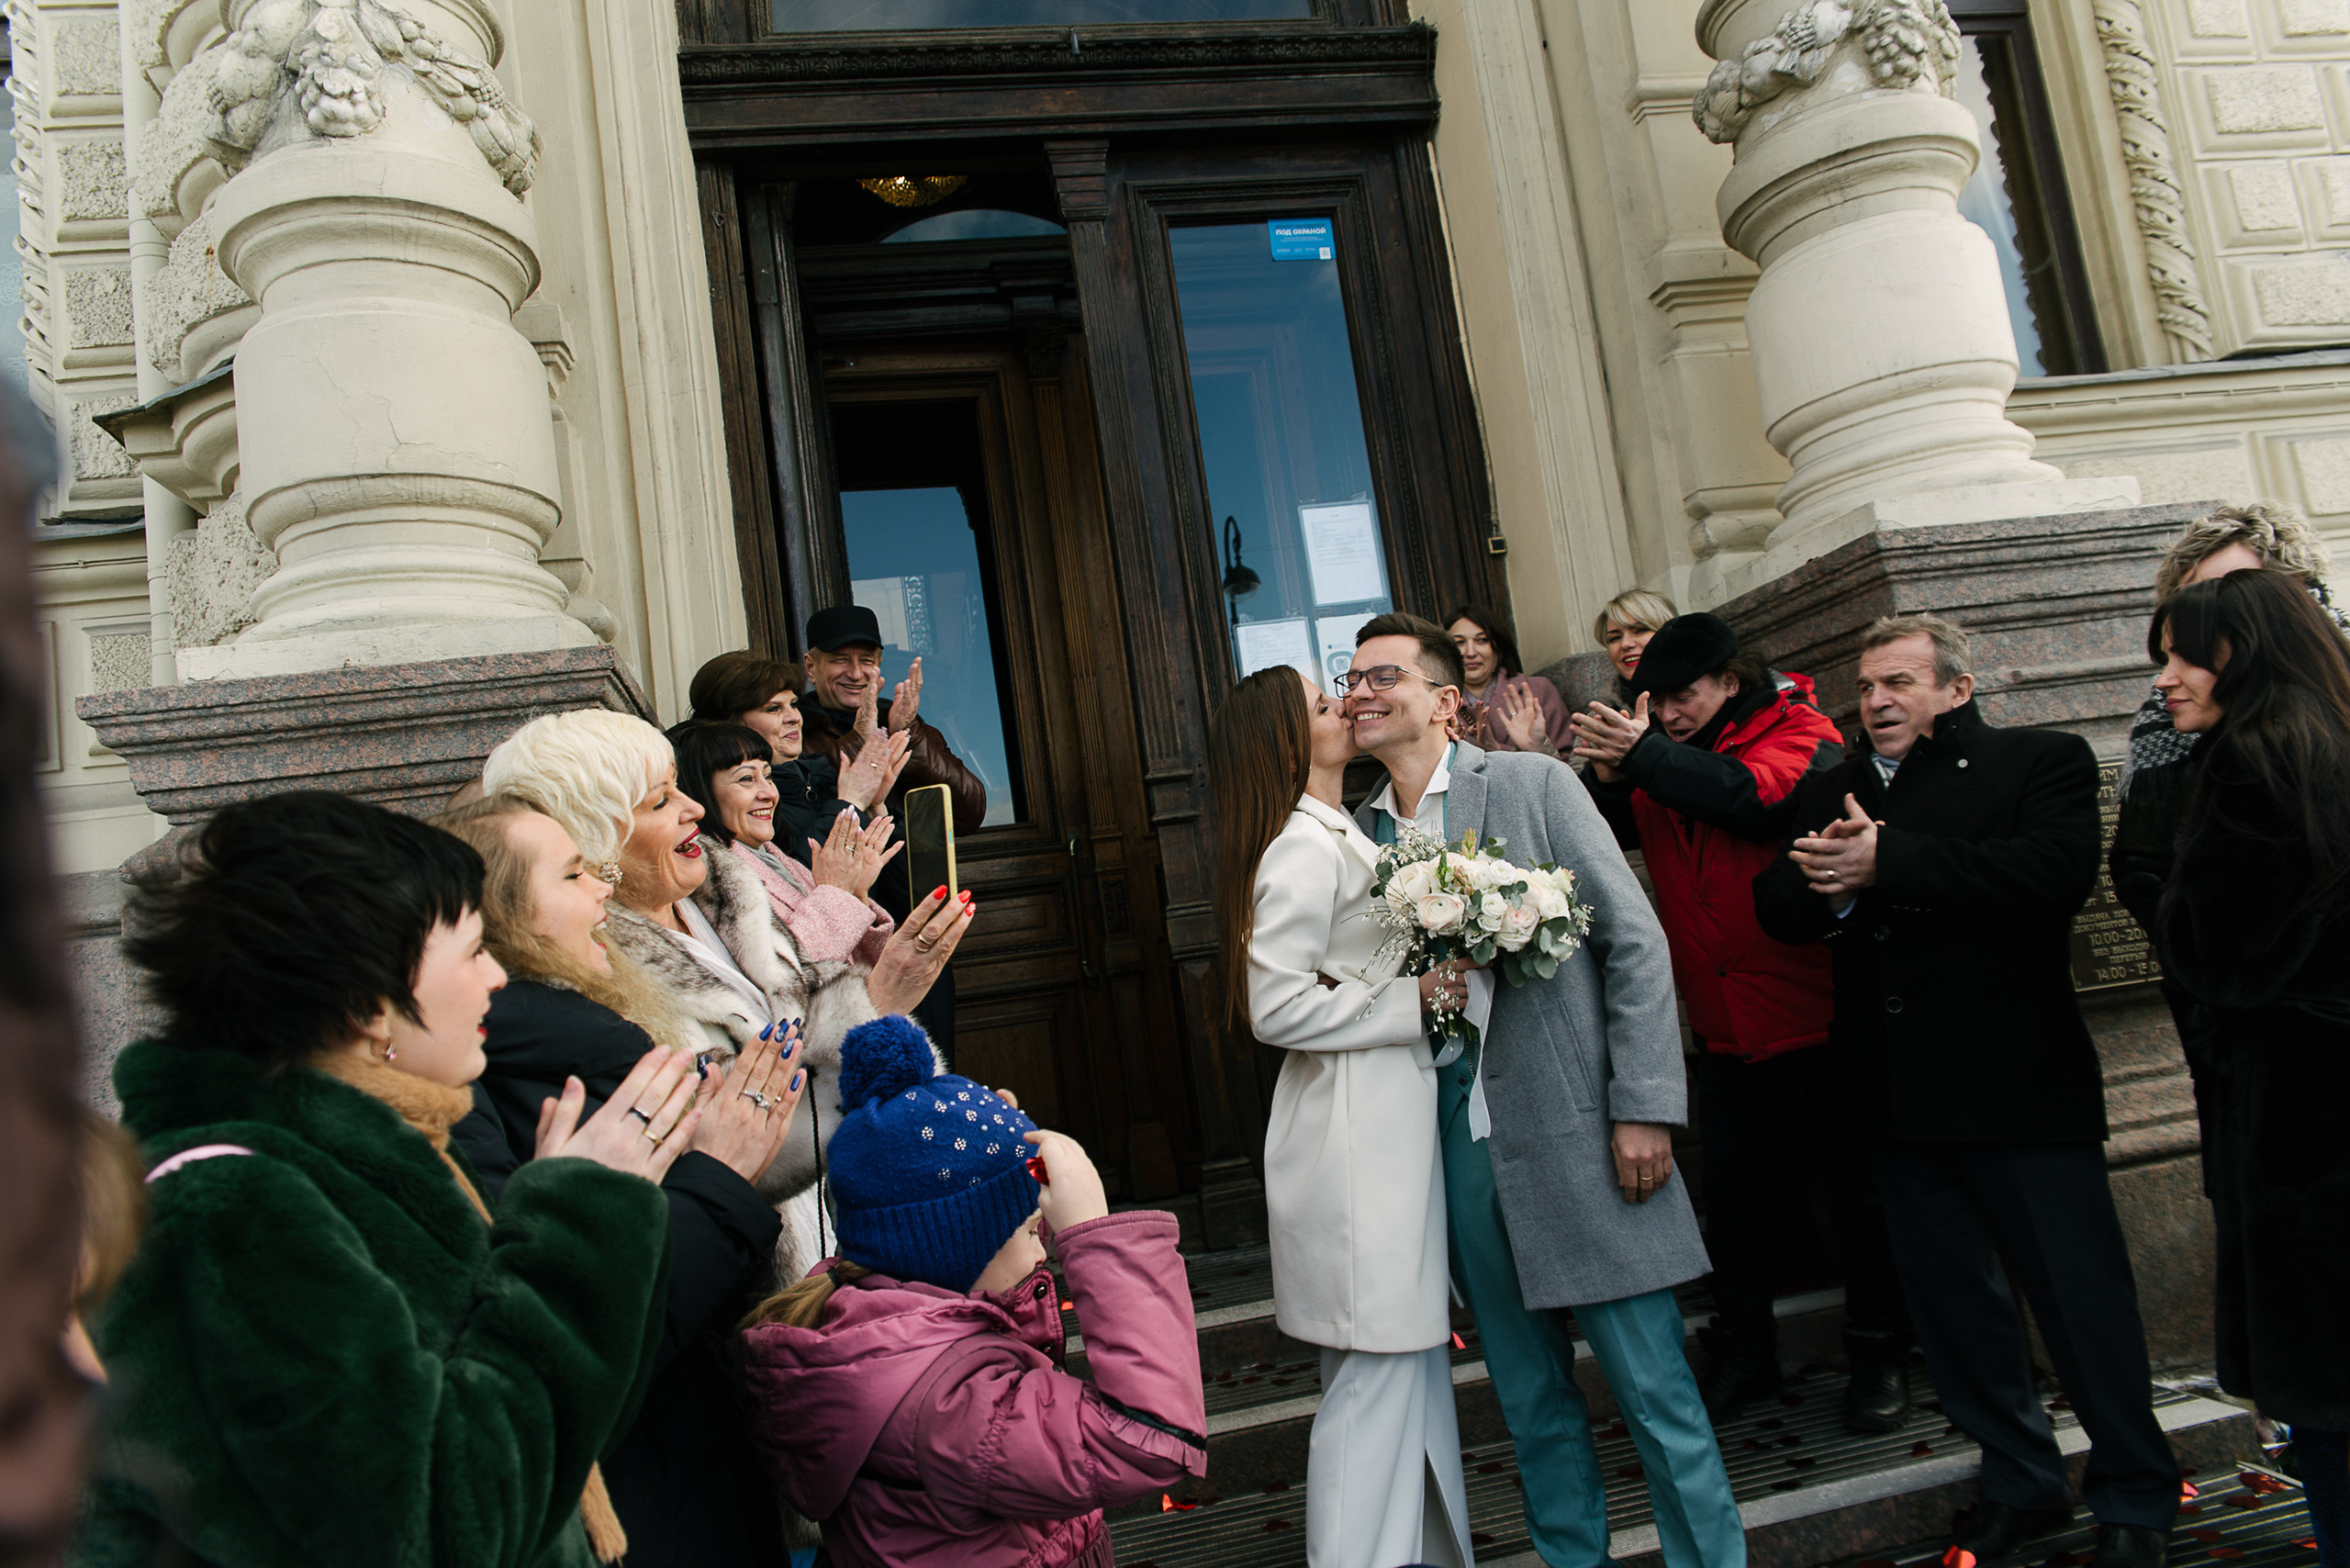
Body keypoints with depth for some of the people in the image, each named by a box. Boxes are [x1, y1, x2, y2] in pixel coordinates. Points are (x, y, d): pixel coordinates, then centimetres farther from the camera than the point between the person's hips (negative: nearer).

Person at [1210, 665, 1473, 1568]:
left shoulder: (1341, 839, 14)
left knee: (1409, 1355, 16)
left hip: (1389, 1123, 10)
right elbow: (1276, 1007, -21)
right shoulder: (1304, 849, -16)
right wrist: (1412, 1002, -16)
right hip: (1353, 1130, -10)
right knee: (1377, 1371, -3)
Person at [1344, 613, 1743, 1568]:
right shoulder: (1360, 833, 10)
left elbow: (1635, 942, -5)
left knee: (1652, 1386, 3)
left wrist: (1644, 1105, -11)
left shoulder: (1534, 784, -2)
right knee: (1531, 1400, 15)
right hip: (1457, 1141, 4)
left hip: (1576, 1131, -4)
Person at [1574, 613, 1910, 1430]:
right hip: (1725, 1021, 5)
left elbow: (1763, 796, -29)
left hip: (1815, 1011, -5)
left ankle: (1879, 1355, 23)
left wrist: (1643, 757, -35)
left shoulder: (1800, 734, -9)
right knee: (1736, 1188, 14)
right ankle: (1744, 1349, 29)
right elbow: (1606, 835, -2)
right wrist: (1608, 778, -23)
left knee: (1858, 1183, 7)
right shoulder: (1662, 755, 7)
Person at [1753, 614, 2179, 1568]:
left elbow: (2056, 872, -19)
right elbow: (1775, 907, 5)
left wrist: (1886, 863, -20)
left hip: (2019, 1087, -5)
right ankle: (2021, 1481, 32)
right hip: (1898, 1096, 5)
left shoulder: (2042, 761, -1)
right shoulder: (1831, 791, 13)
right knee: (1951, 1300, 14)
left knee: (2081, 1294, 4)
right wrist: (1824, 877, -18)